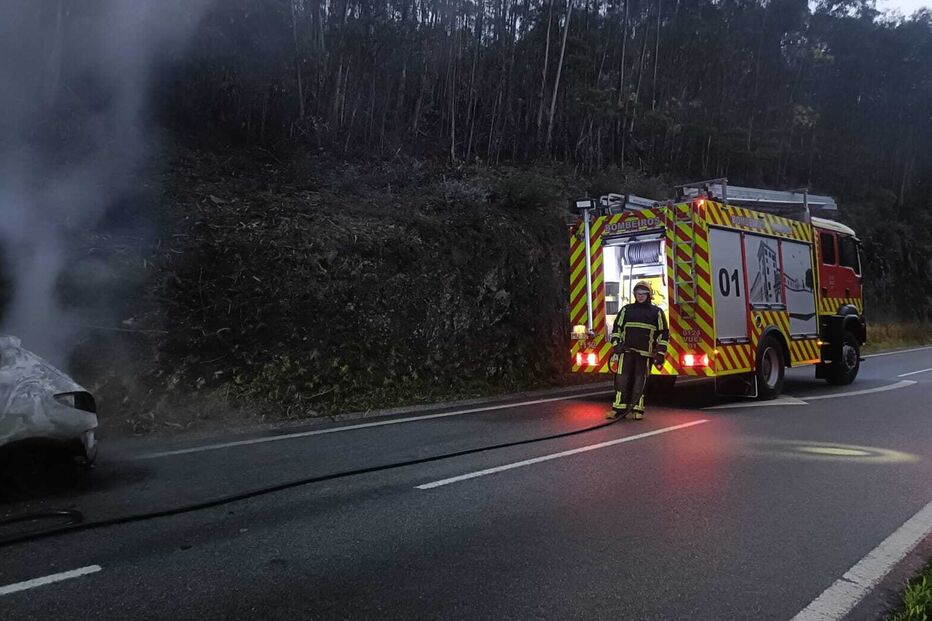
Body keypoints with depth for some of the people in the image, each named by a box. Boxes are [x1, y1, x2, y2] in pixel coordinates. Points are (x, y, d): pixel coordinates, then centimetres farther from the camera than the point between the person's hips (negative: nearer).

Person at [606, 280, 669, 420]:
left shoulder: (657, 312, 7)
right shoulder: (626, 309, 12)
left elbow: (663, 333, 6)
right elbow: (616, 327, 15)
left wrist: (660, 353, 0)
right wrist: (616, 344, 2)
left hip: (645, 353, -1)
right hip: (626, 351, 1)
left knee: (640, 381, -1)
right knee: (622, 379, -3)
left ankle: (637, 410, 5)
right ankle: (619, 409, -1)